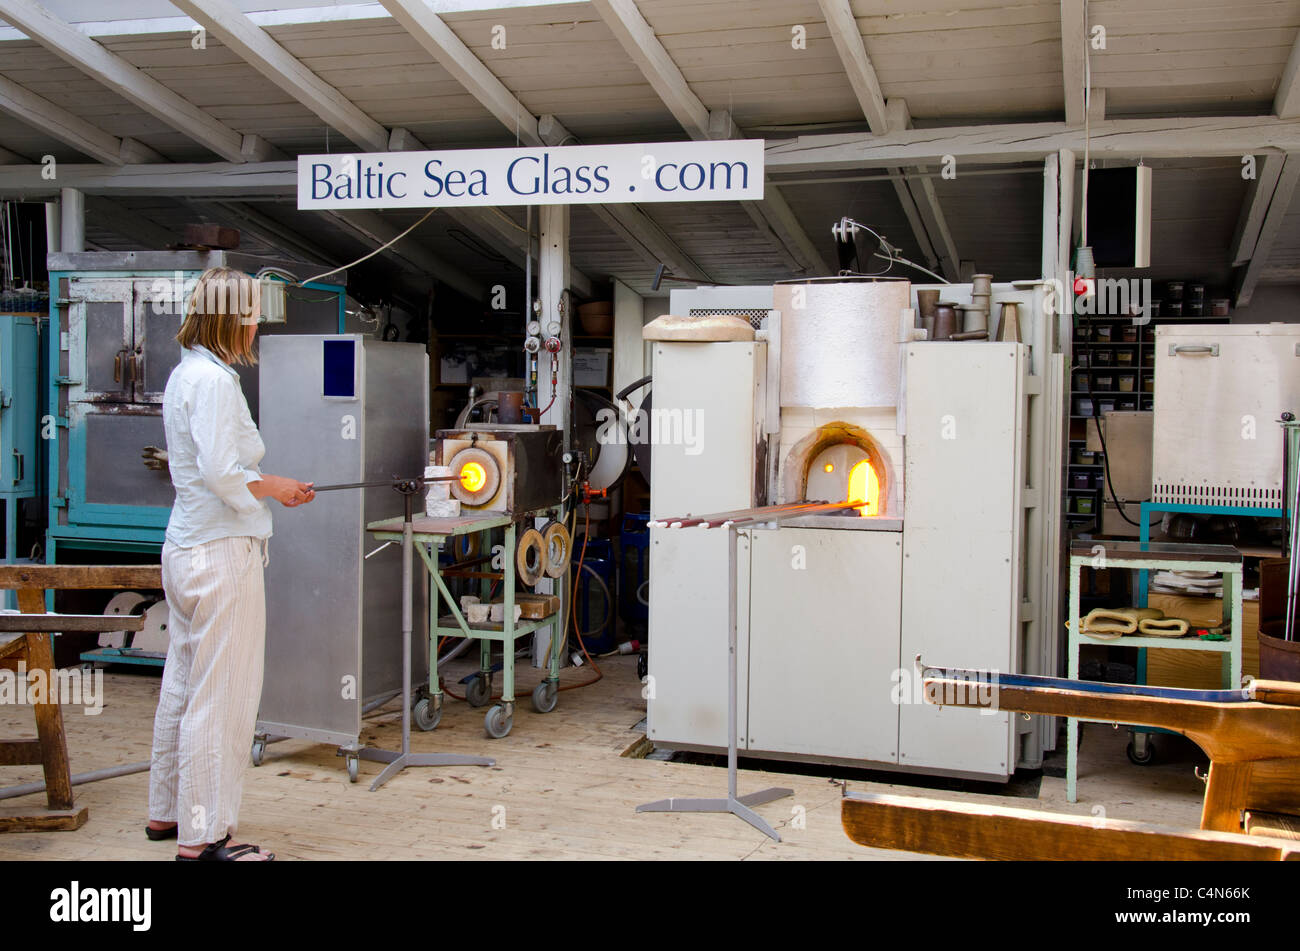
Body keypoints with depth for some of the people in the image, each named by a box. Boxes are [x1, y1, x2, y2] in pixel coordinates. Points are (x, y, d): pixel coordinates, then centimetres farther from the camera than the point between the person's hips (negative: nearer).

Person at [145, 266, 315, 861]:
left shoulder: (184, 375, 14)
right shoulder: (213, 379, -16)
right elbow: (222, 474, -23)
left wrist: (266, 485, 15)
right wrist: (274, 487, -7)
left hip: (185, 547, 11)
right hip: (222, 552, -11)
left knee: (184, 687, 19)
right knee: (222, 698, -3)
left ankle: (166, 812, 31)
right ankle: (202, 837, 4)